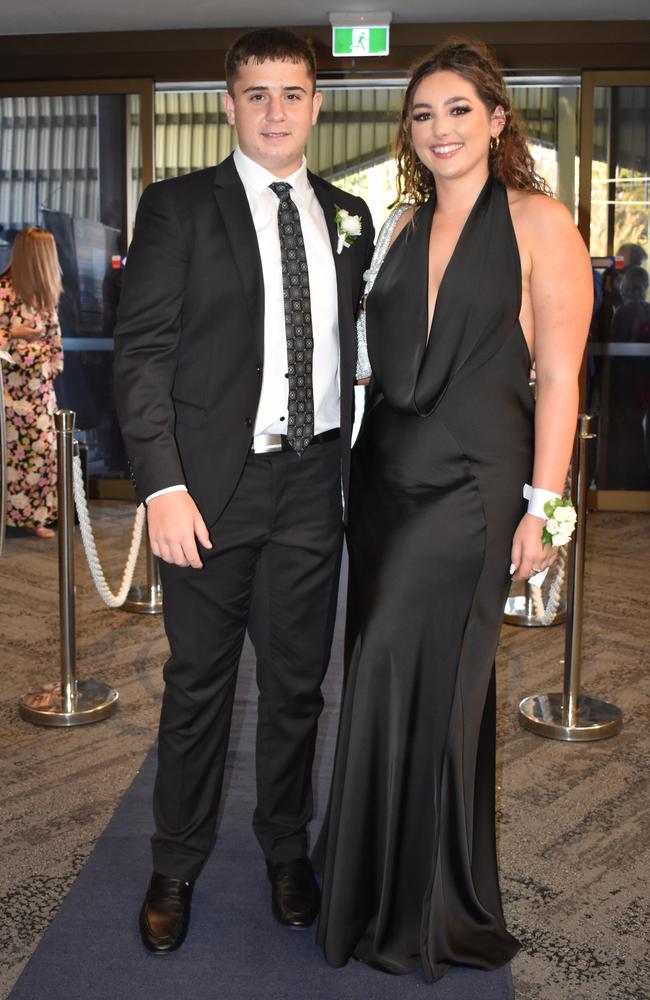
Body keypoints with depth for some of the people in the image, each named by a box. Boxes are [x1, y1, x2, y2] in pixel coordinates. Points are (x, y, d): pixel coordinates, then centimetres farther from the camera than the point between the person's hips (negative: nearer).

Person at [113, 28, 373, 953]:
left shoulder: (349, 217, 12)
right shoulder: (177, 208, 0)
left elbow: (351, 347, 13)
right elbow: (142, 351, -7)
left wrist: (360, 468, 5)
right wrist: (163, 485, -16)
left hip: (314, 481, 3)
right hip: (214, 486, -3)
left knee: (298, 681, 12)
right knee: (198, 684, 7)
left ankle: (287, 850, 33)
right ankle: (176, 868, 27)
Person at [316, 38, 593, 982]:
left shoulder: (538, 222, -3)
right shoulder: (405, 225, 14)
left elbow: (558, 374, -8)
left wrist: (542, 507, -12)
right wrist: (357, 466, 10)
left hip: (472, 486, -6)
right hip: (385, 476, 6)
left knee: (426, 683, -2)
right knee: (387, 678, 11)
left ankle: (427, 913, 19)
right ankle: (377, 882, 29)